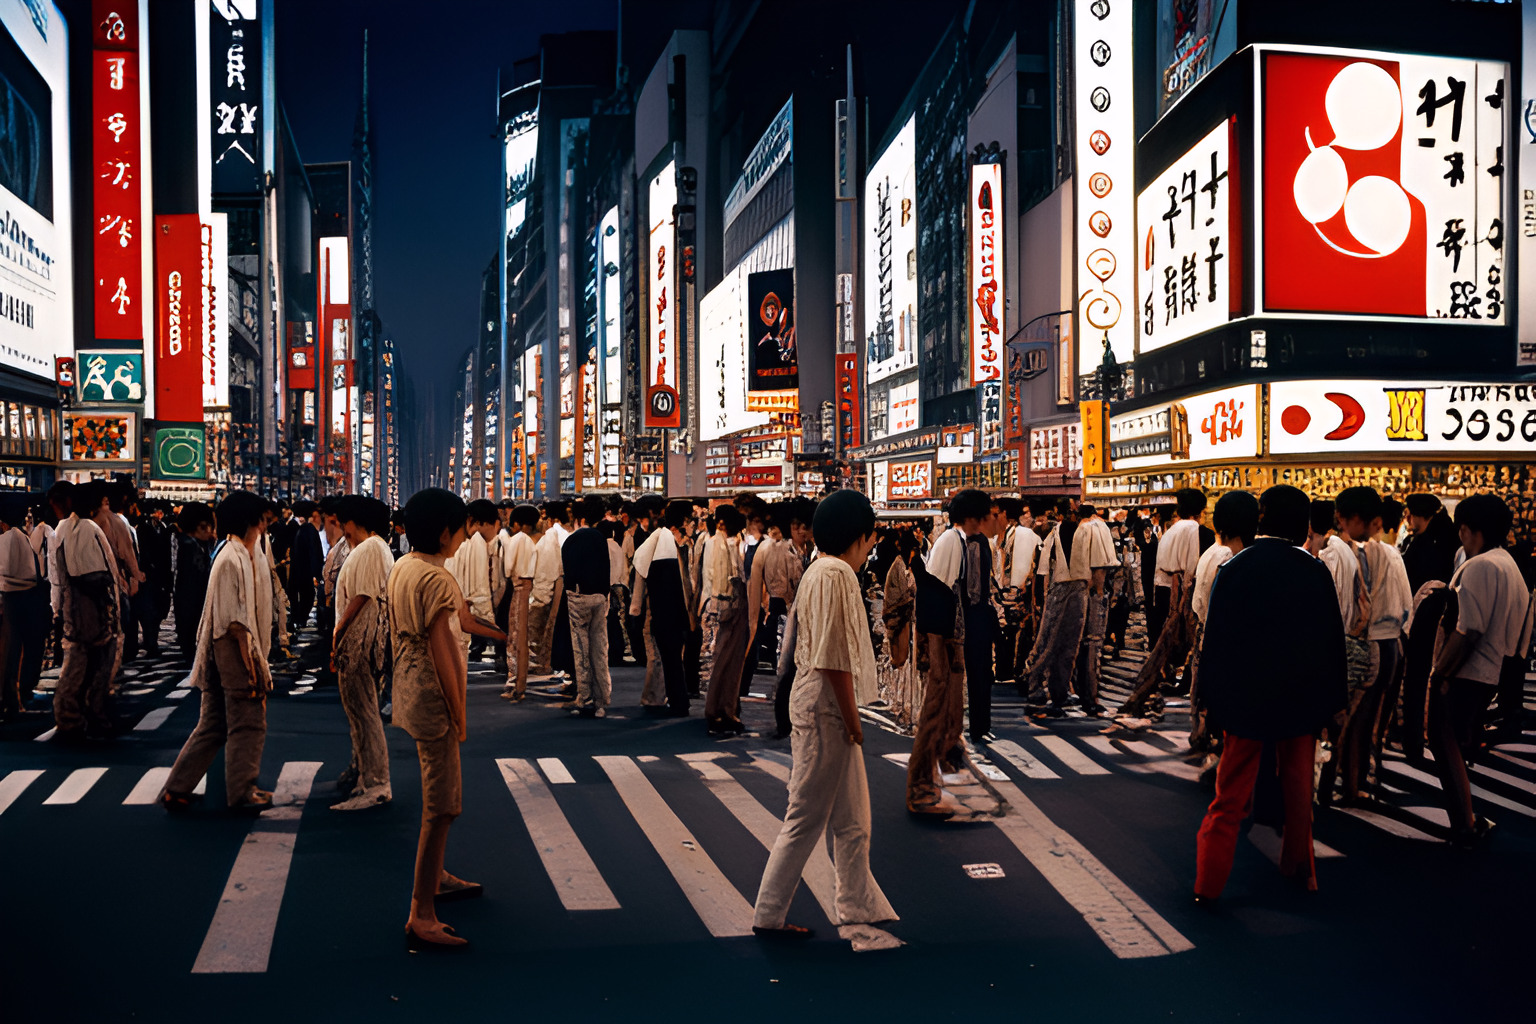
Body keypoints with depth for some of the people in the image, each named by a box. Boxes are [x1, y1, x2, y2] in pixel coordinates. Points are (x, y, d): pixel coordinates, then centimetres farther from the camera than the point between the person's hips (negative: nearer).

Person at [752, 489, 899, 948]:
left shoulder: (822, 570, 14)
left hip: (823, 707, 10)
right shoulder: (835, 573, -18)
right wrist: (852, 720, -16)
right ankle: (768, 914, 11)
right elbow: (834, 660, -22)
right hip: (825, 708, -10)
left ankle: (858, 909, 26)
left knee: (852, 820, 16)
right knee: (807, 817, 0)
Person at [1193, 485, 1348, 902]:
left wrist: (1210, 699, 2)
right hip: (1302, 699, 1)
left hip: (1244, 697, -1)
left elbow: (1214, 639, -5)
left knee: (1231, 795, 4)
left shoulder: (1233, 569, -8)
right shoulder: (1315, 573, -6)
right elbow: (1333, 641, 0)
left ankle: (1208, 884, 4)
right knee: (1298, 790, 16)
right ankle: (1300, 871, 30)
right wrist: (1332, 702, 8)